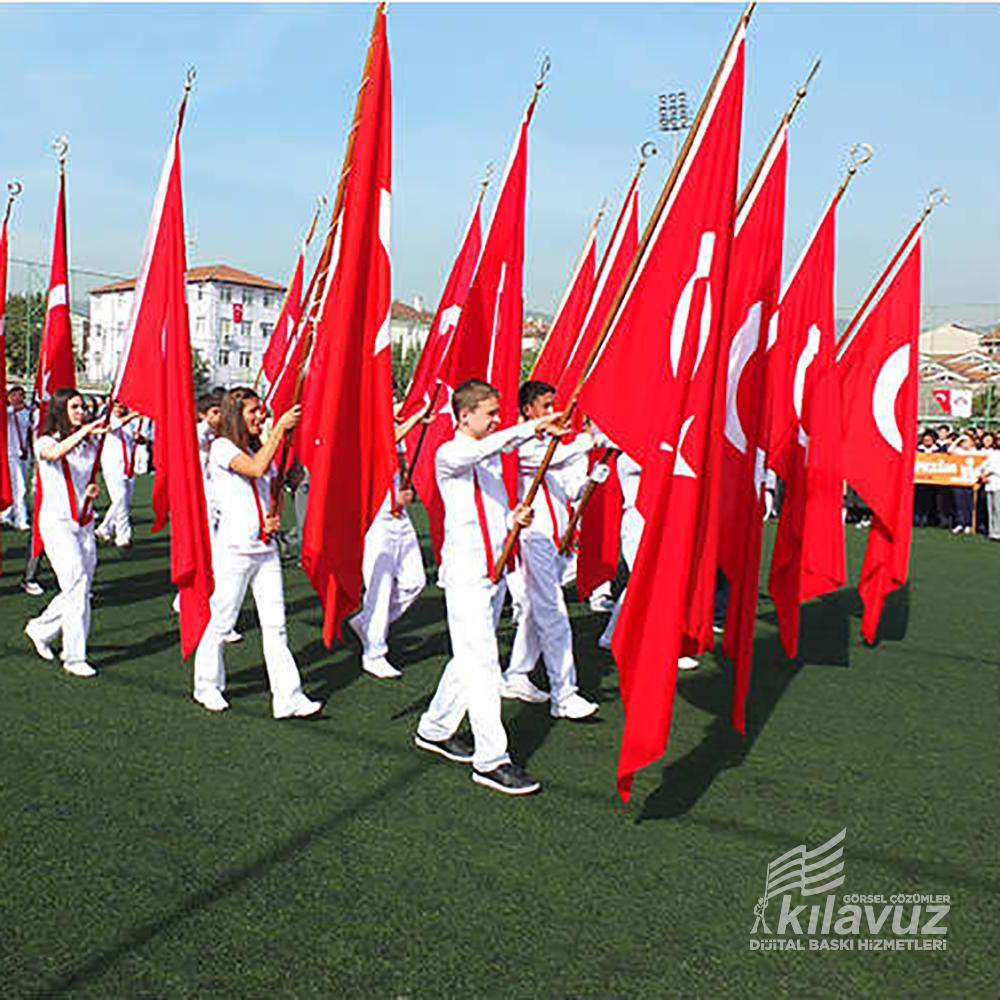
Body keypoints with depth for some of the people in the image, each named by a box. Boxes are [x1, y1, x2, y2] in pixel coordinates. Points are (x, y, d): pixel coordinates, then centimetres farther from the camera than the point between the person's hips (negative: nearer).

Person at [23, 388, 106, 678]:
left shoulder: (89, 445, 11)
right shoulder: (45, 443, -6)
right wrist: (86, 430, -38)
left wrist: (93, 490, 1)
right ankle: (74, 657, -3)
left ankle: (40, 629, 34)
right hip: (57, 523, -6)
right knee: (76, 587, -12)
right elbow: (55, 453, -31)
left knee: (81, 589, 10)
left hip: (83, 522, 6)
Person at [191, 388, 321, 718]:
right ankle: (207, 687, 25)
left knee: (276, 624, 1)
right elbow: (256, 468, -24)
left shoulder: (259, 449, 15)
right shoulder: (221, 448, -6)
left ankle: (288, 698, 0)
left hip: (266, 548, 6)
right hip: (234, 547, -6)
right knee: (222, 622, 5)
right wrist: (280, 428, -21)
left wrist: (275, 518, 4)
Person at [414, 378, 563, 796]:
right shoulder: (450, 455, -8)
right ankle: (491, 760, -5)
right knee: (481, 662, -9)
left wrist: (514, 518, 4)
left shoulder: (493, 458, 17)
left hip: (494, 570, 9)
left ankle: (435, 729, 31)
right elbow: (482, 449, -31)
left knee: (471, 657, 16)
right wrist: (530, 428, -37)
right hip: (465, 572, -8)